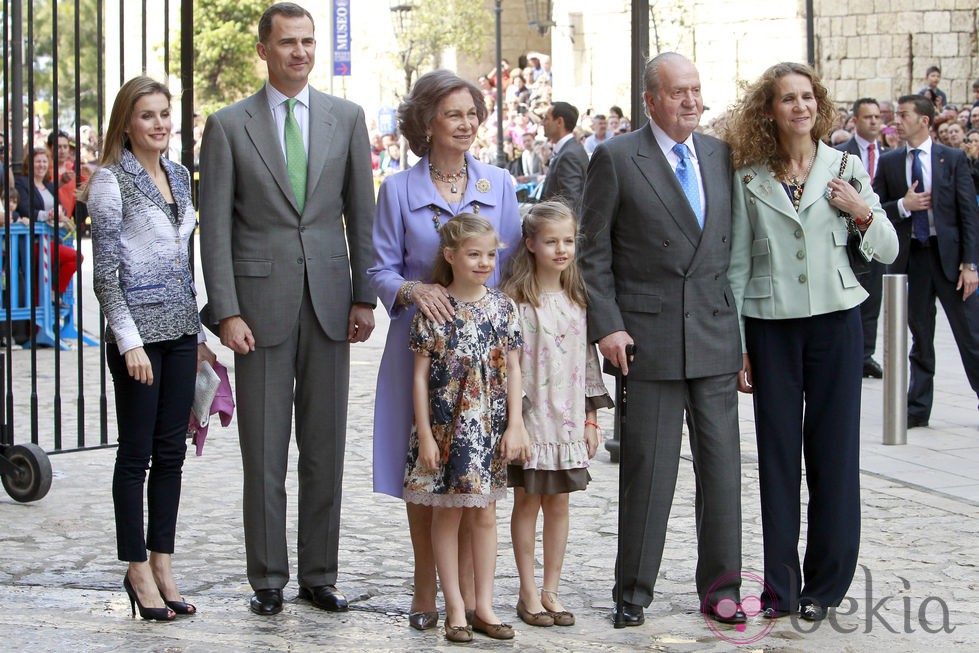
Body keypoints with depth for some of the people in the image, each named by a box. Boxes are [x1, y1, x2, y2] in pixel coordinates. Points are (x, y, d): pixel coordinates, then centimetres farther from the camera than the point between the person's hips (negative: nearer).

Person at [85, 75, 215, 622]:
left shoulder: (178, 176, 13)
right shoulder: (111, 181, -8)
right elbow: (105, 272, -11)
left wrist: (199, 332, 16)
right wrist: (130, 341, -16)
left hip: (180, 330, 6)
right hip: (138, 332, -6)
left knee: (172, 451, 8)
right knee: (137, 453, 1)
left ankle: (163, 563, 15)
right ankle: (138, 570, 10)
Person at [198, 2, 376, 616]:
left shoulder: (346, 117, 8)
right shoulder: (228, 126, 1)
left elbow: (362, 213, 8)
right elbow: (215, 227, -2)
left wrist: (365, 296, 2)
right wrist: (227, 312, -9)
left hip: (329, 302, 2)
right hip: (261, 304, -2)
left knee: (325, 449, 7)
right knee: (264, 452, 3)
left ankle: (320, 575, 17)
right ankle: (268, 578, 13)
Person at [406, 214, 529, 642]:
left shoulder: (501, 307, 2)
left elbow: (513, 370, 4)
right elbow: (421, 374, -4)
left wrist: (515, 426, -1)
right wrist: (424, 434, -8)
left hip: (490, 428, 3)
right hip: (445, 426, -3)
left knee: (484, 512, 8)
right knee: (447, 513, 5)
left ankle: (484, 606, 16)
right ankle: (455, 608, 11)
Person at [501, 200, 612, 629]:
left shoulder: (578, 298, 8)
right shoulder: (514, 299, -8)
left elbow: (588, 359, 12)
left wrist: (591, 418, 10)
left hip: (568, 419, 4)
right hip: (528, 417, -4)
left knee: (558, 502, 8)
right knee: (528, 501, 4)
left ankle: (551, 590, 16)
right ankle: (528, 593, 12)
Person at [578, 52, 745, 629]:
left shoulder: (722, 155, 11)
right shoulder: (617, 158, -2)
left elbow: (735, 248, 14)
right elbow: (593, 252, -1)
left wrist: (745, 330, 9)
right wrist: (606, 326, -9)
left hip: (716, 336, 4)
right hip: (648, 338, -4)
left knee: (722, 463, 5)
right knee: (648, 467, 0)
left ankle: (720, 588, 16)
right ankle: (634, 592, 12)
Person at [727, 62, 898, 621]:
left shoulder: (846, 167, 4)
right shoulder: (749, 180, 3)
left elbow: (888, 252, 8)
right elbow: (738, 264, 6)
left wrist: (864, 213, -11)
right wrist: (735, 345, 3)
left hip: (836, 321, 0)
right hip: (771, 327, 0)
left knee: (834, 450, 2)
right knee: (778, 453, 2)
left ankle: (825, 585, 12)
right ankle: (781, 586, 11)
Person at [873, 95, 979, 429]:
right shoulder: (889, 163, 7)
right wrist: (903, 206, -13)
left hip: (948, 254, -2)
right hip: (911, 256, 2)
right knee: (920, 338, 9)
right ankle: (917, 408, 15)